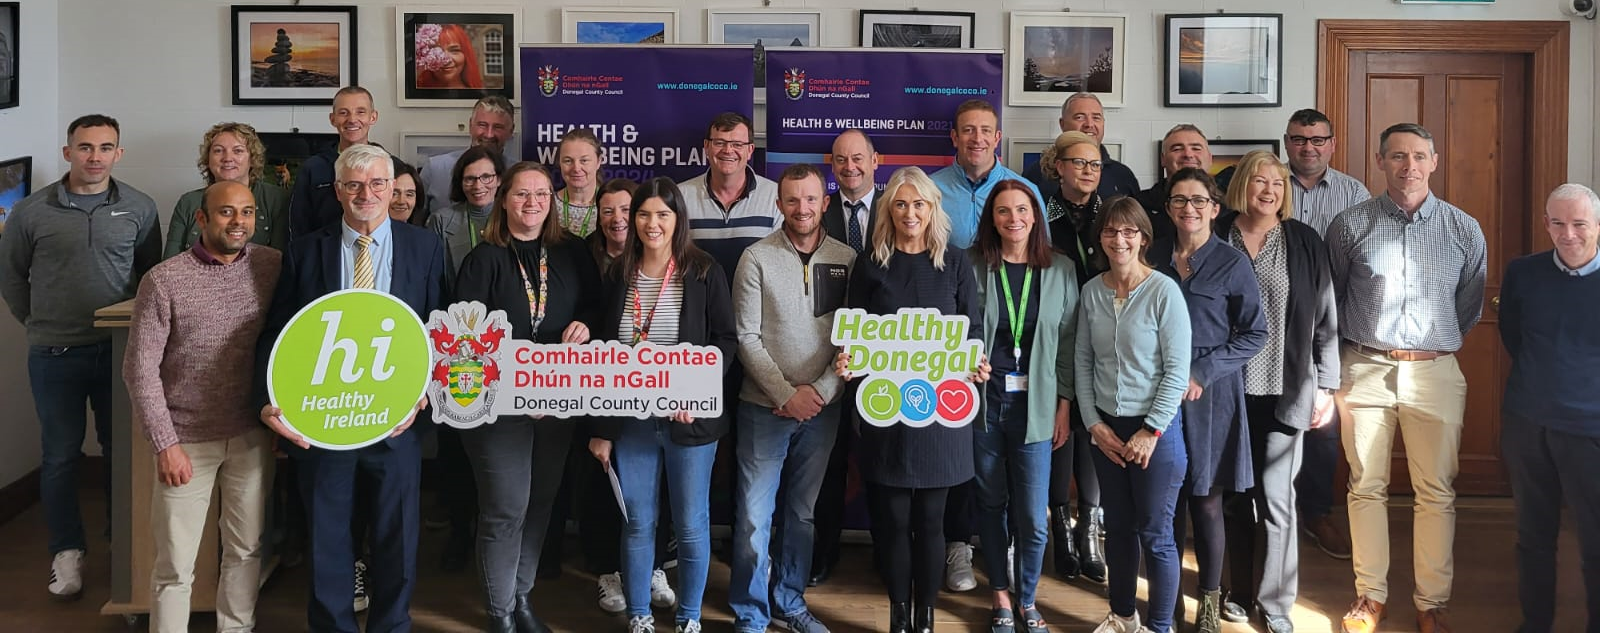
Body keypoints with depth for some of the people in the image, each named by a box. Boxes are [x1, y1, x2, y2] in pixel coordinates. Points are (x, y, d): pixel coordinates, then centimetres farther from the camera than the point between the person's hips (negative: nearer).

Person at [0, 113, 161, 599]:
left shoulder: (139, 208, 0)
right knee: (61, 454, 7)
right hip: (55, 355, -1)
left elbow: (152, 273, 10)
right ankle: (67, 551, 18)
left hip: (119, 350, 1)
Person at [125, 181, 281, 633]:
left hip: (252, 436, 3)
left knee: (247, 548, 13)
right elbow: (140, 367, -7)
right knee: (175, 564, 4)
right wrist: (165, 443, -11)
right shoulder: (164, 281, -9)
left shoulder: (275, 267, -2)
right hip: (187, 440, -3)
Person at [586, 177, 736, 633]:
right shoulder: (618, 276, 5)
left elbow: (726, 339, -2)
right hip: (630, 418, 2)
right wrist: (599, 428, 4)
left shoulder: (704, 272, -4)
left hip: (690, 418, -2)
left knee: (691, 524, 6)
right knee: (637, 523, 10)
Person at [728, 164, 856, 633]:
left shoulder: (847, 260, 1)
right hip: (765, 407, -2)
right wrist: (787, 395, -11)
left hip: (823, 407, 2)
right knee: (754, 517, -1)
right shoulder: (757, 259, -4)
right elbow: (747, 338, -6)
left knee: (802, 513, 13)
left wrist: (820, 390, -10)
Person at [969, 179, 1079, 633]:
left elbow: (1068, 342, 5)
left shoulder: (1060, 270, 3)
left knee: (1033, 515, -2)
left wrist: (1064, 405, 2)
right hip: (983, 402, 0)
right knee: (991, 503, 9)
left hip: (1034, 405, 0)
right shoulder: (973, 266, -1)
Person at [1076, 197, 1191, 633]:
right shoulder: (1091, 292, 2)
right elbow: (1083, 362, 6)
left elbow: (1177, 369, -12)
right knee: (1118, 527, 15)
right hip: (1106, 428, 4)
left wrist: (1151, 432, -13)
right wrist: (1094, 424, -1)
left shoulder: (1164, 291, -11)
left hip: (1156, 428, -4)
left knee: (1155, 534, 2)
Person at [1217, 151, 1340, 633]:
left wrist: (1326, 387, 2)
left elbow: (1324, 320, 4)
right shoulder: (1216, 240, 1)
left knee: (1276, 498, 0)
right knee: (1234, 494, 9)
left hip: (1283, 390, -1)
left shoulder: (1304, 242, 2)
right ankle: (1240, 591, 24)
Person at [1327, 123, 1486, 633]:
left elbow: (1470, 303, 15)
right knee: (1366, 488, 6)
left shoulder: (1463, 229, 3)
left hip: (1434, 372, 0)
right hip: (1365, 370, 0)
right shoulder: (1350, 225, 1)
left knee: (1437, 492, 4)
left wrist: (1440, 344, 13)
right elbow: (1329, 299, 11)